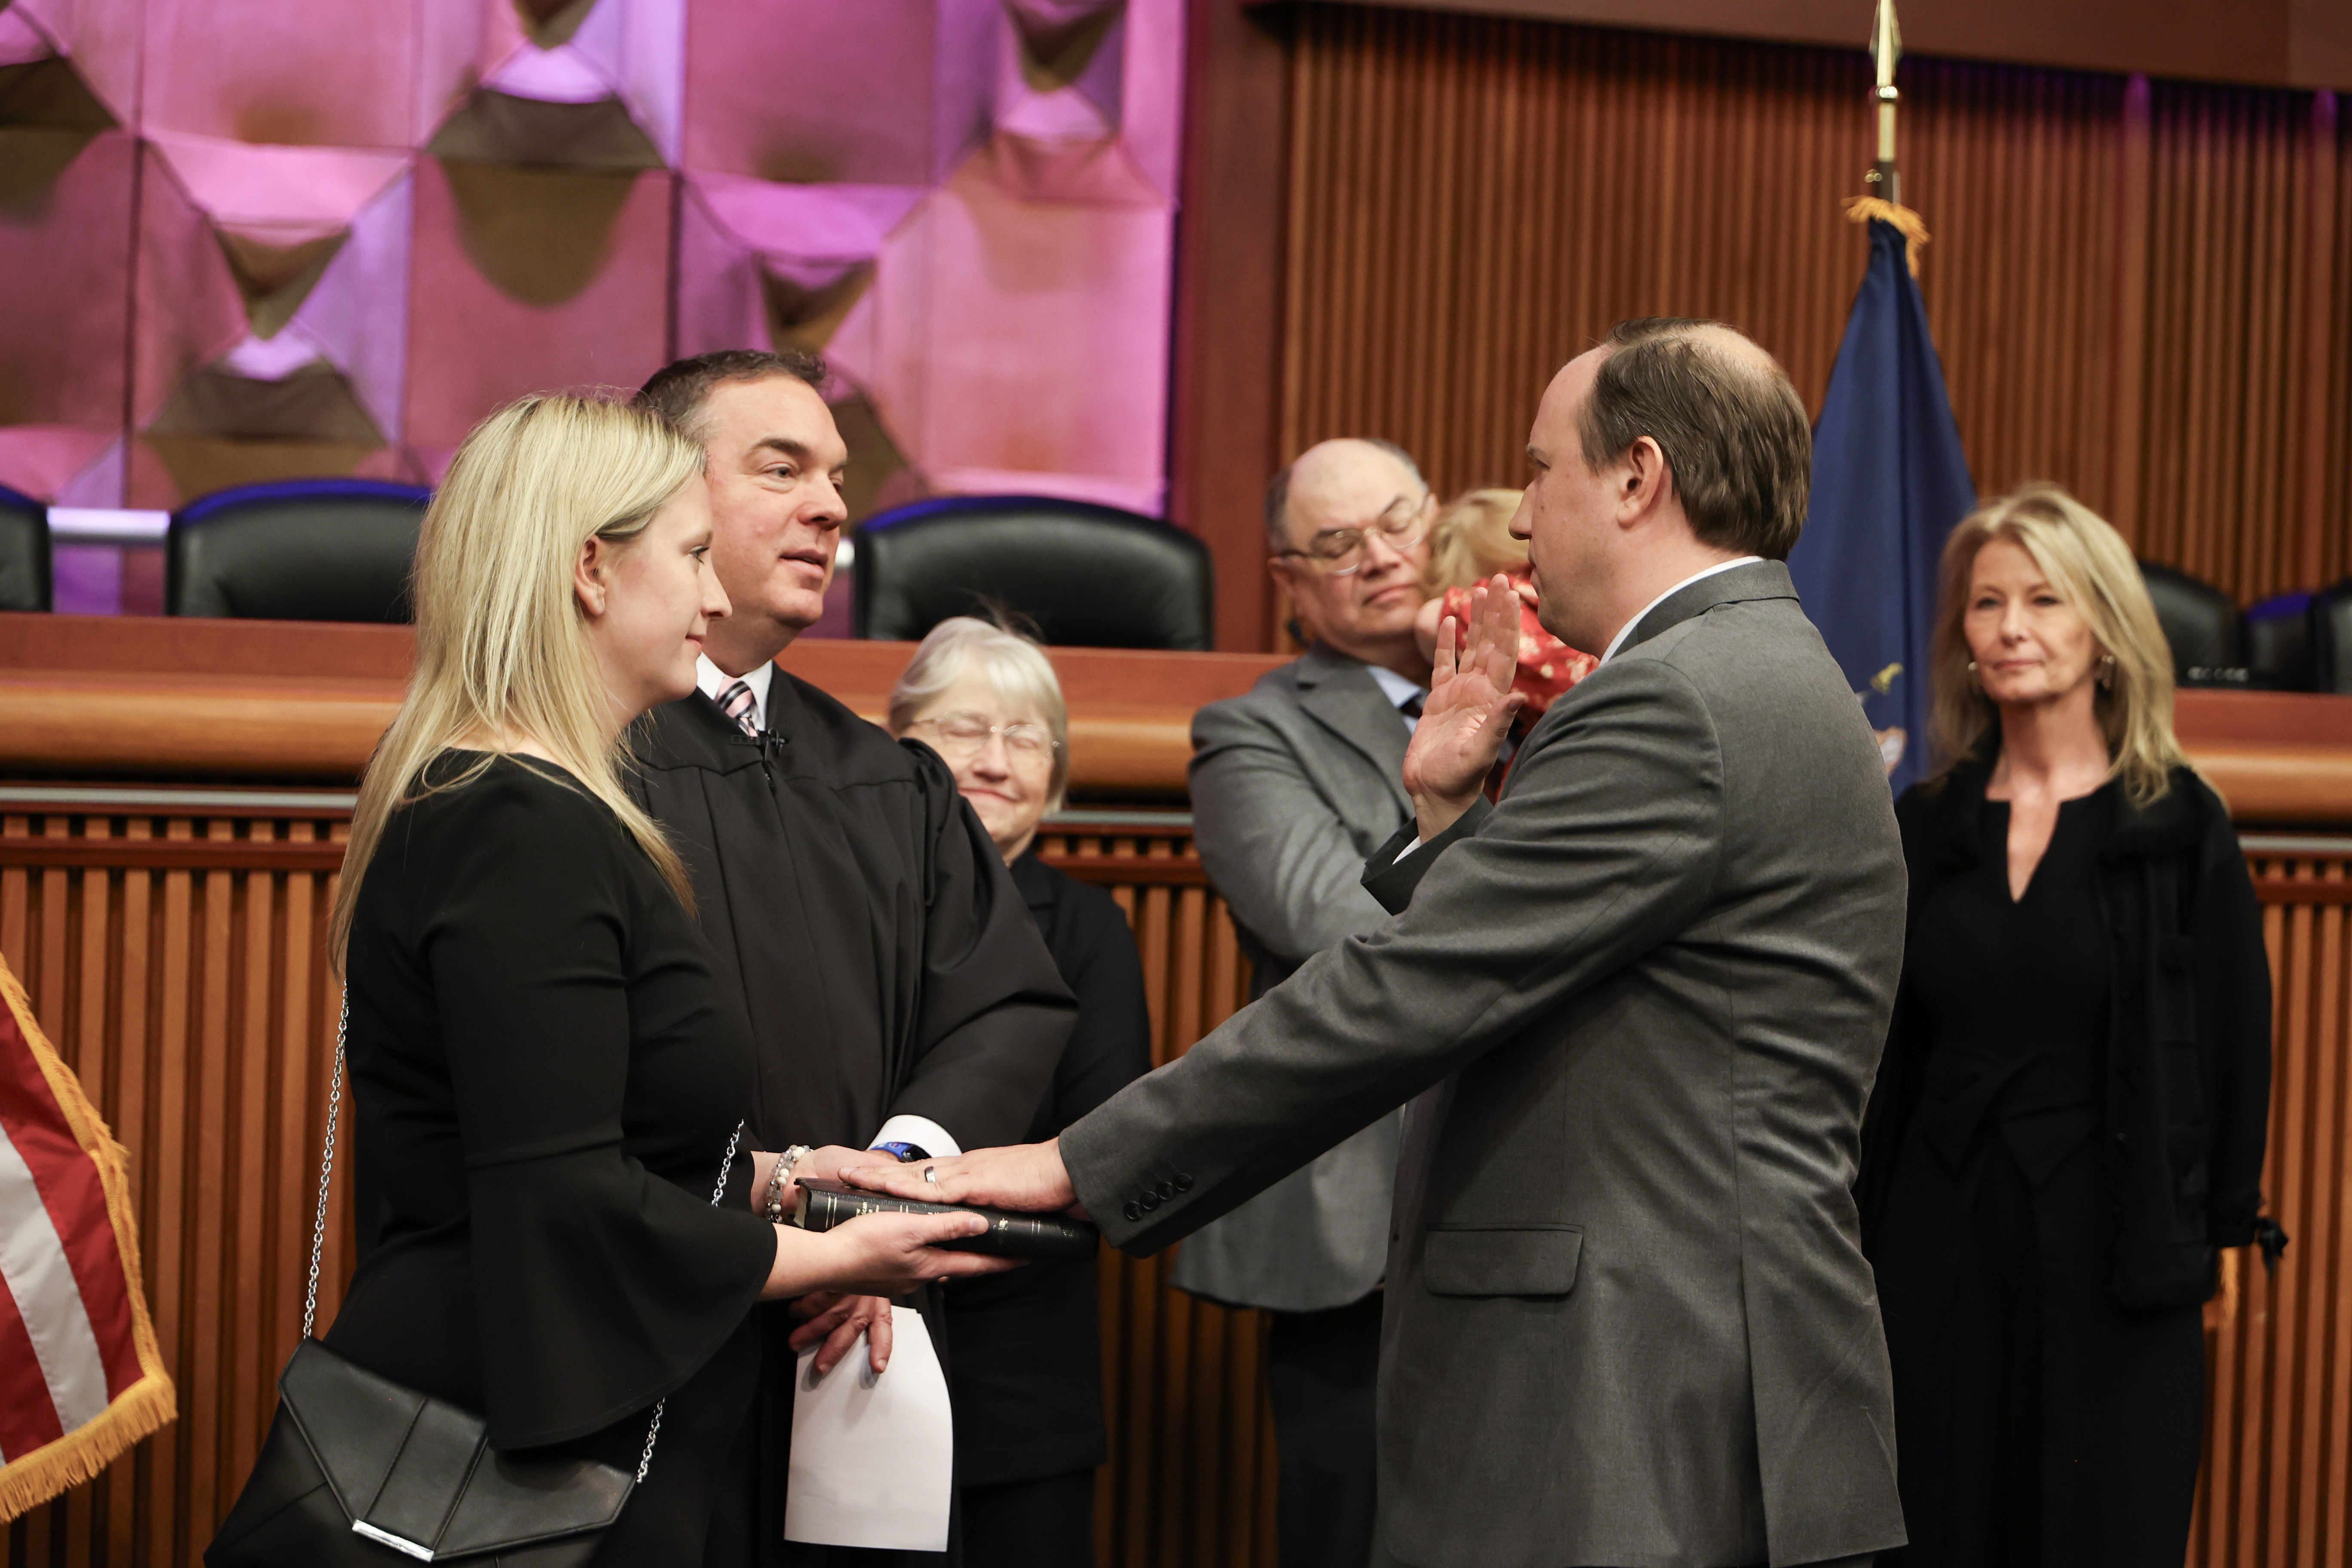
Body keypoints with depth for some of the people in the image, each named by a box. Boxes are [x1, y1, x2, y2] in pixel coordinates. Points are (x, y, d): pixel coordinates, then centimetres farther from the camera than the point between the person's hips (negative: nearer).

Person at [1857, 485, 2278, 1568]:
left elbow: (2235, 1042, 0)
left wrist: (2220, 1230, -2)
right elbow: (1884, 1047, 10)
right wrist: (1858, 1226, 5)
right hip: (1939, 1239, 3)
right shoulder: (1924, 827, 6)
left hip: (2110, 1250, -3)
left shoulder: (2177, 825, -3)